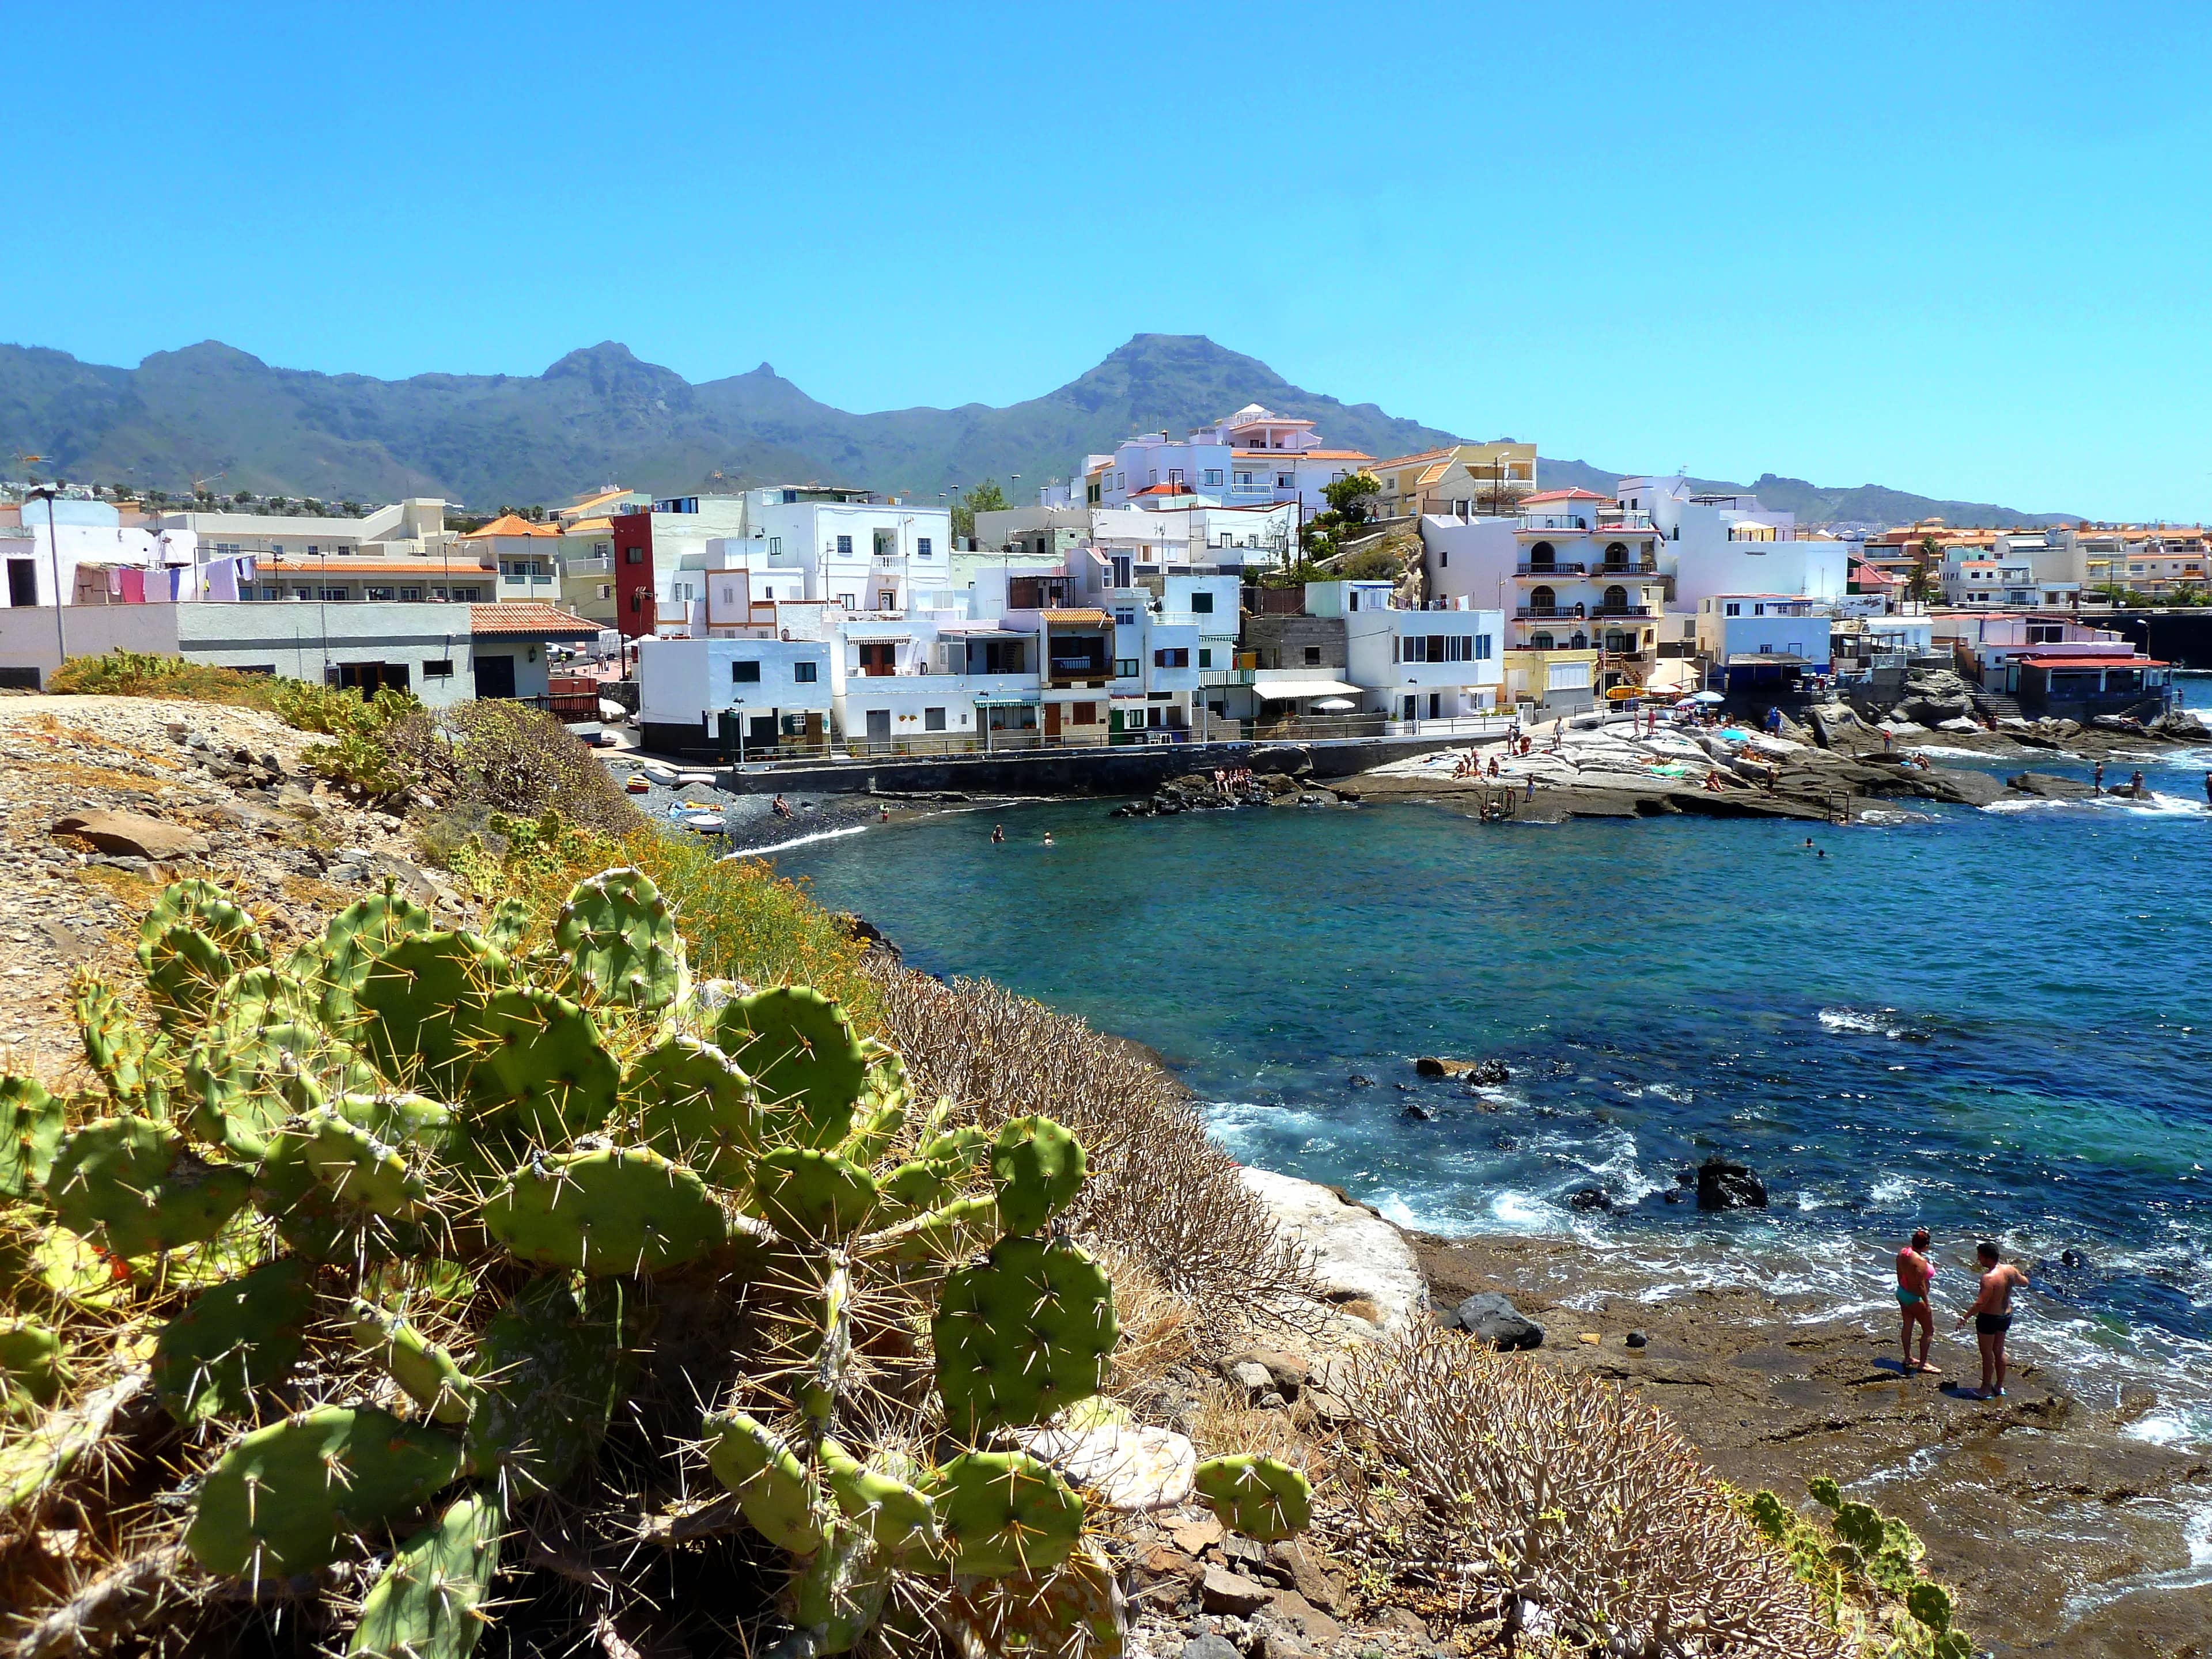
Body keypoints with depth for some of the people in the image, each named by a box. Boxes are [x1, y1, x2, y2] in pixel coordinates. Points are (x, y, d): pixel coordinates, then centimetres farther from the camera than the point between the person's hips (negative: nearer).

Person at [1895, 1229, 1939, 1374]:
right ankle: (1923, 1364, 11)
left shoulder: (1903, 1252, -5)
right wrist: (1927, 1304, -16)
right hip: (1915, 1298, -8)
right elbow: (1921, 1285, -25)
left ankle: (1908, 1358, 33)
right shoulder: (1920, 1261, -29)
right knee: (1929, 1330, 6)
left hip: (1902, 1293, 9)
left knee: (1907, 1326, 21)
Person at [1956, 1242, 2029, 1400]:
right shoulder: (2010, 1270, -6)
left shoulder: (1989, 1278, -28)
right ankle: (2000, 1386, 32)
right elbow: (2024, 1283, 14)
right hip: (2006, 1316, 8)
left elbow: (1981, 1303, -30)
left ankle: (1986, 1389, 16)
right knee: (1999, 1351, 21)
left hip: (1989, 1318, -8)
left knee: (1987, 1354, 7)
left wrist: (1965, 1317, -22)